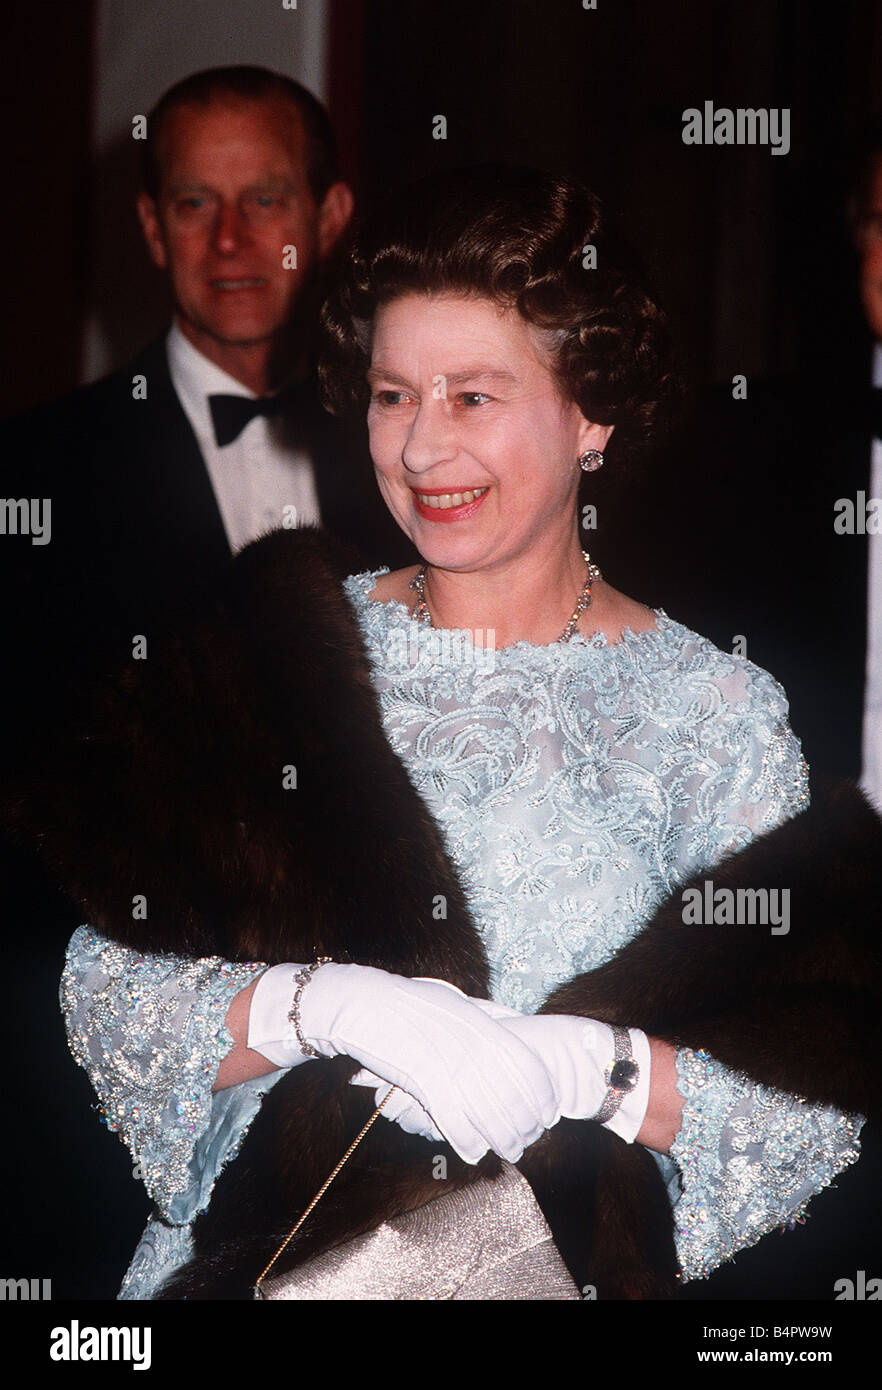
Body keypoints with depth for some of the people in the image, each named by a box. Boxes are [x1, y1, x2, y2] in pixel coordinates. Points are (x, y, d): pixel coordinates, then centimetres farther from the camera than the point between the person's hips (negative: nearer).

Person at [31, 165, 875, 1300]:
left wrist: (590, 1067, -18)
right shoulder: (285, 651, 8)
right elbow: (109, 987, 2)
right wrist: (327, 1003, -17)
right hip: (253, 1247, 2)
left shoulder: (714, 709, 4)